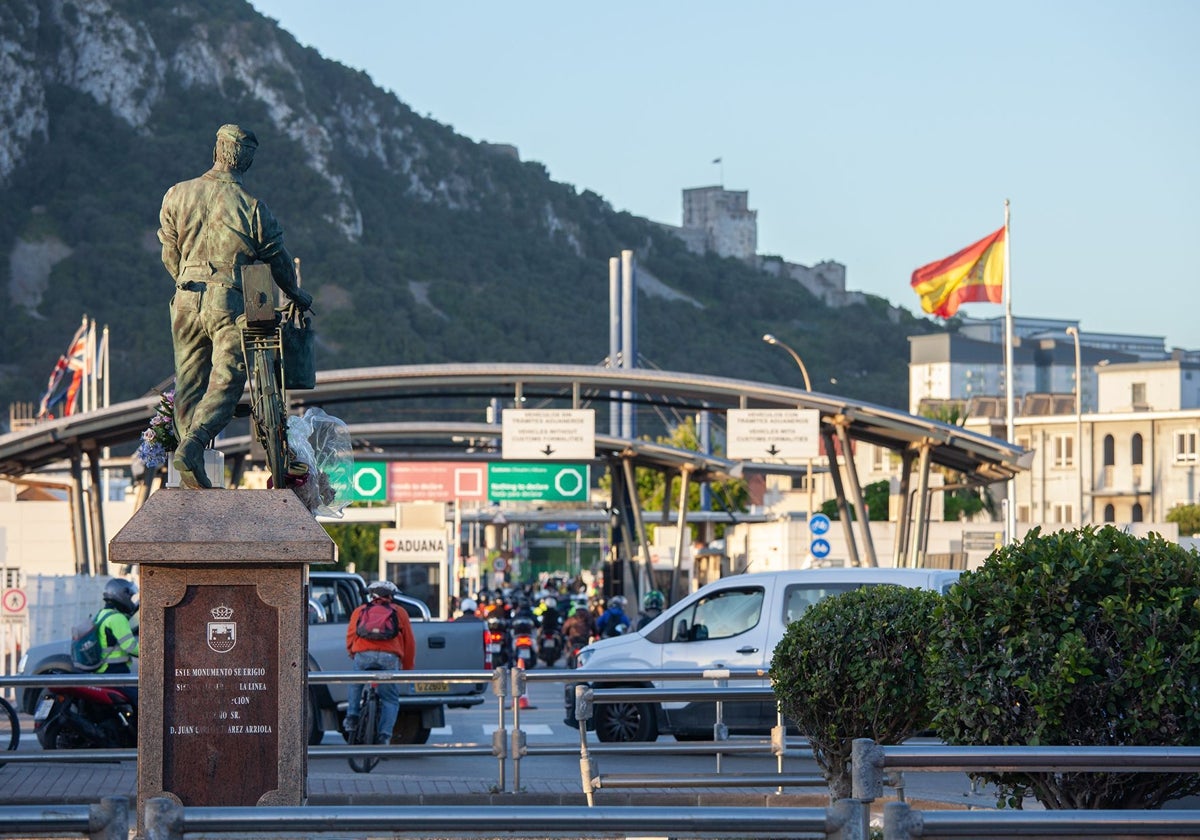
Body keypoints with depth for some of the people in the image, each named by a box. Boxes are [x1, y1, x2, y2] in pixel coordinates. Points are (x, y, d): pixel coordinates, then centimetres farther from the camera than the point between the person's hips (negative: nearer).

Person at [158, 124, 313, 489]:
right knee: (226, 383, -6)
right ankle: (192, 445, -28)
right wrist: (296, 294, 25)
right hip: (231, 302, -4)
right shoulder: (252, 207, -4)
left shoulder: (176, 195, 5)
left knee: (189, 384, 10)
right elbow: (278, 259, 6)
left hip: (187, 300, 4)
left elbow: (170, 255, 13)